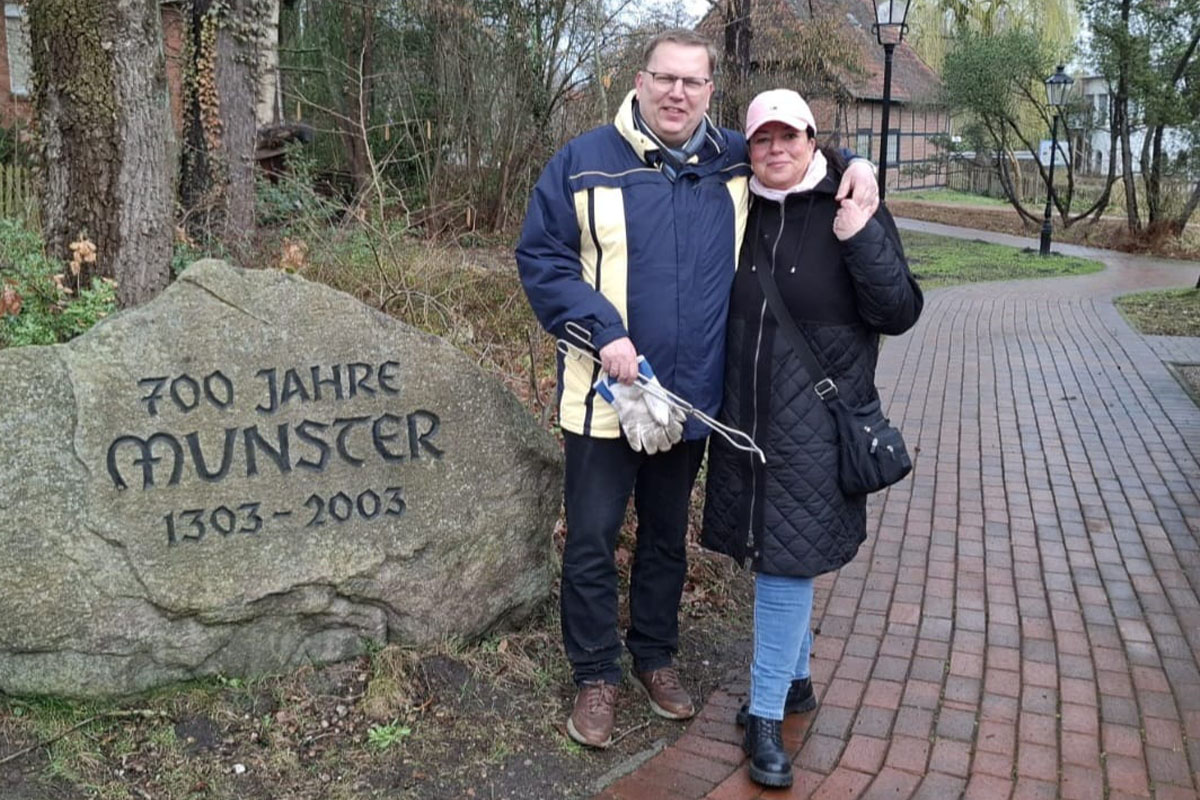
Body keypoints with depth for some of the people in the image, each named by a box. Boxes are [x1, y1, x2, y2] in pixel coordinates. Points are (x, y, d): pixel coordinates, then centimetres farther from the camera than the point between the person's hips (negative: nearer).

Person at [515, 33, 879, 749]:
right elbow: (540, 258, -7)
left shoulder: (736, 161, 3)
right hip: (605, 394, -3)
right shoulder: (585, 162, -6)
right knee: (592, 541, 5)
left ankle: (656, 655, 38)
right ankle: (595, 676, 25)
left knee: (668, 536, 18)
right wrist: (603, 331, -19)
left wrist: (855, 167, -2)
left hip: (693, 397, 3)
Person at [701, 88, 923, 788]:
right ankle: (796, 679, 34)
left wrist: (861, 237, -23)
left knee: (789, 556, -3)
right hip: (747, 416, 5)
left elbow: (900, 312, -11)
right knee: (774, 549, 15)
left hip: (815, 421, -4)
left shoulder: (851, 212, -5)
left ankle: (766, 714, 9)